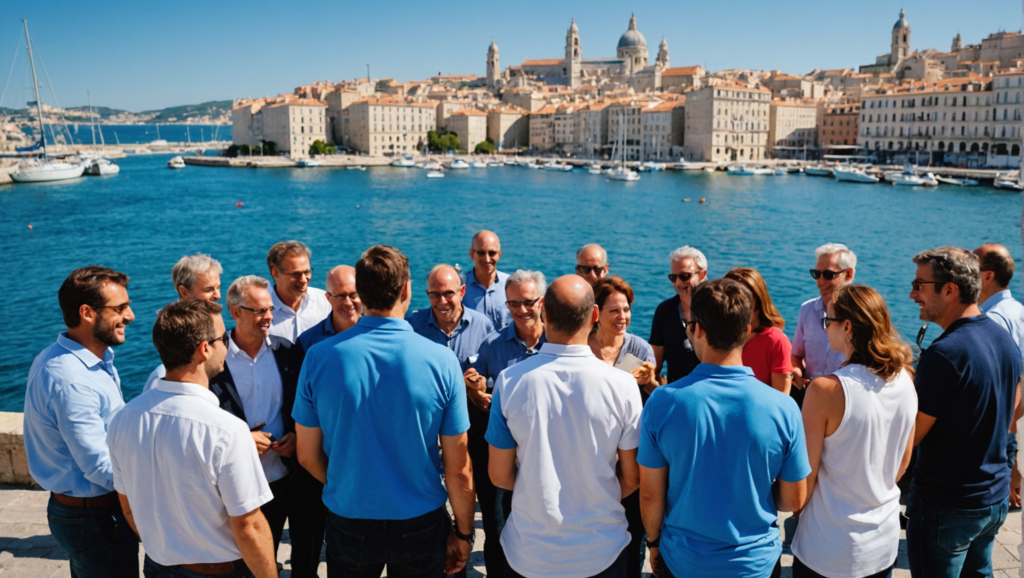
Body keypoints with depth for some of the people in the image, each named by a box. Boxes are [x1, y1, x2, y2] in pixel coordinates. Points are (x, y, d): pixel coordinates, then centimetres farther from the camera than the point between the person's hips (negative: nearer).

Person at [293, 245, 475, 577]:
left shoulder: (319, 357, -13)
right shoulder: (441, 360, -17)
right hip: (422, 524, -1)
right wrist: (464, 533, 3)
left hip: (347, 520, 1)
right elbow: (458, 468, -12)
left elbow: (307, 455, -3)